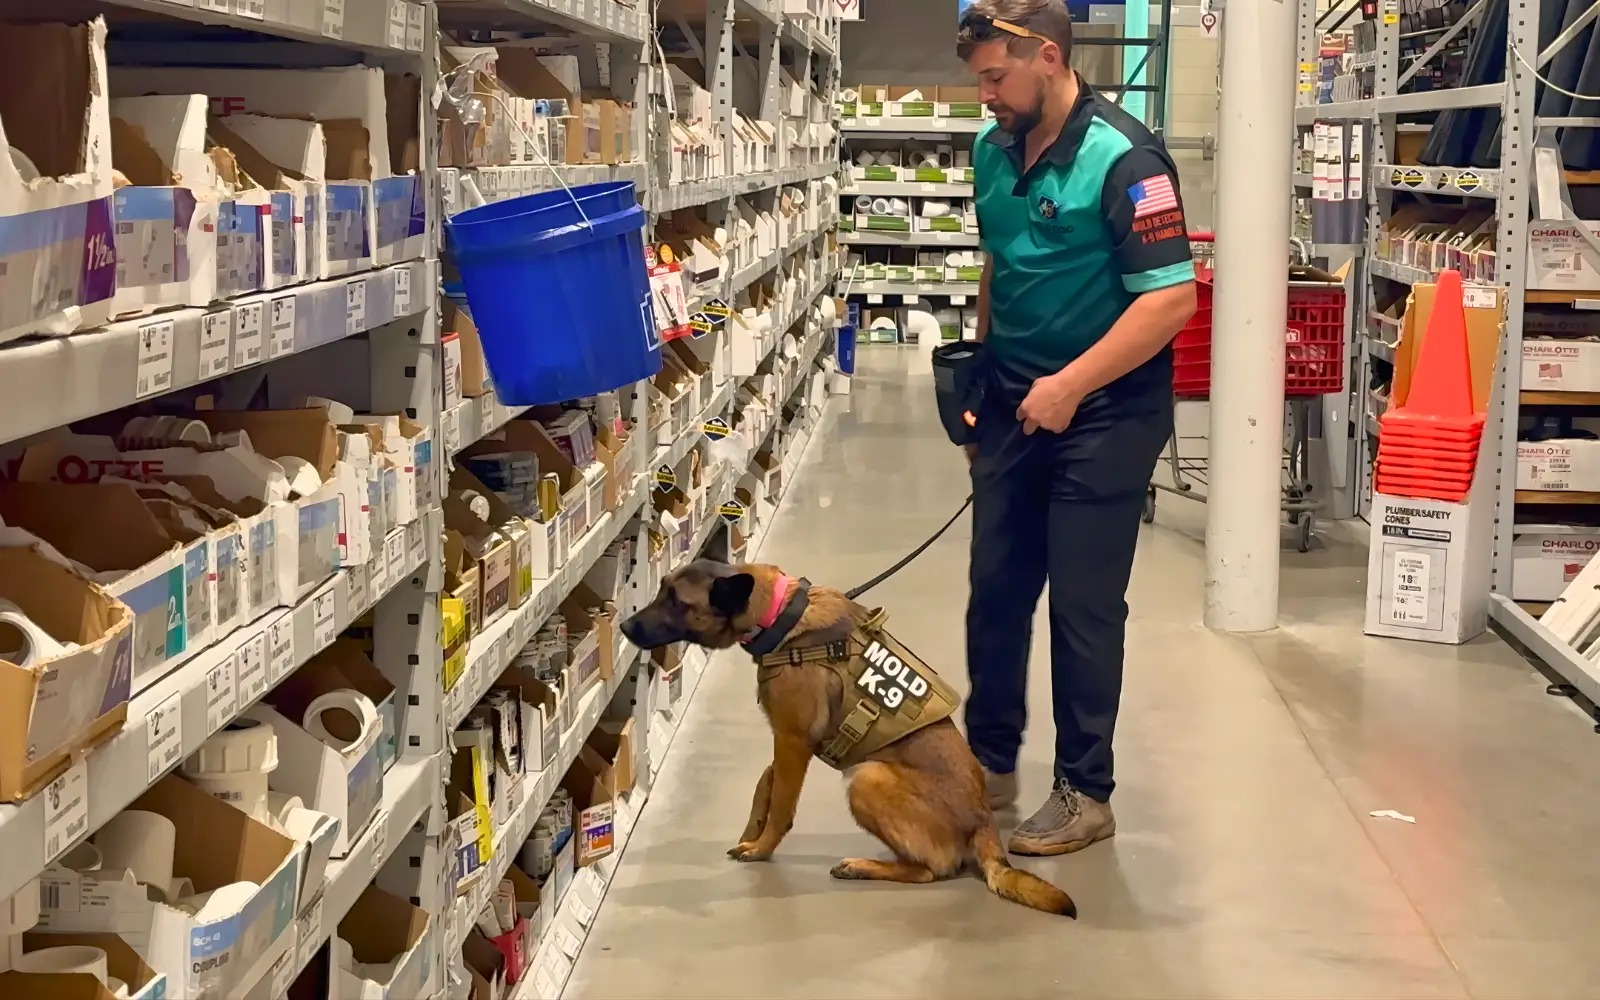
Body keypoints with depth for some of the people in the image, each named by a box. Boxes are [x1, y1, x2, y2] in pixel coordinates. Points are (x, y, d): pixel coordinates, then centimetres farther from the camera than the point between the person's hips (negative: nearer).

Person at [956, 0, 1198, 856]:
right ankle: (990, 760, 29)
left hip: (1102, 414, -7)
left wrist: (1071, 385, -24)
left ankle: (1085, 794, 14)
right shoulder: (994, 151, 5)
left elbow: (1171, 299, -22)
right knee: (995, 590, 13)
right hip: (1014, 406, 7)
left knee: (1083, 607, 1)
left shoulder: (1122, 160, -18)